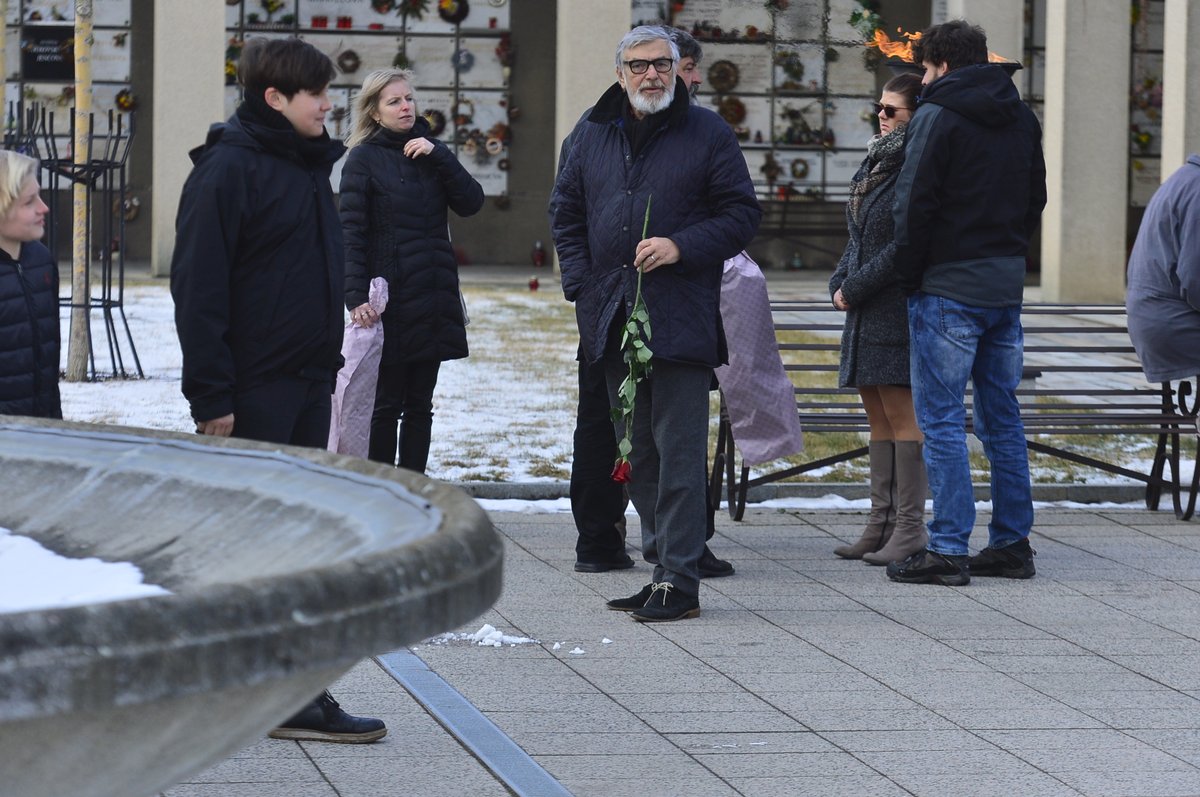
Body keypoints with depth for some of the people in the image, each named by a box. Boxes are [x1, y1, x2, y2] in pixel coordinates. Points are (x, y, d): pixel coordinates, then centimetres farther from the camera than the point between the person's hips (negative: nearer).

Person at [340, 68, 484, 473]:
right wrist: (356, 297, -19)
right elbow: (352, 232, -9)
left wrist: (438, 155, -9)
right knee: (387, 403, -2)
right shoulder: (365, 158, -3)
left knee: (420, 404, 8)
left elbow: (471, 203, 1)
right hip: (389, 300, -5)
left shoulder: (428, 151, 12)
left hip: (433, 299, 5)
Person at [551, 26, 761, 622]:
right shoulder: (593, 136, 13)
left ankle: (679, 581, -8)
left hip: (681, 320, -5)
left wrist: (681, 247, -14)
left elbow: (742, 213, -1)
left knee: (679, 449, -8)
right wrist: (582, 288, 6)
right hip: (613, 320, 5)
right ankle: (664, 566, 17)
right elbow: (567, 215, 18)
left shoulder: (707, 134, 1)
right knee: (638, 453, 10)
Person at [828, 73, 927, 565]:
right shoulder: (876, 163, 16)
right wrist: (839, 283, 6)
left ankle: (910, 527, -6)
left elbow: (906, 246, -19)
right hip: (867, 314, 10)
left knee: (901, 415, -8)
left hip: (900, 308, -10)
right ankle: (881, 523, 14)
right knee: (878, 416, 10)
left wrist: (854, 288, -13)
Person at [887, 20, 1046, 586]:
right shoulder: (1021, 119, 13)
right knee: (1001, 417, 13)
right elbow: (1036, 199, 19)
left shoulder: (938, 116, -10)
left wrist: (909, 275, -3)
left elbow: (914, 205, -13)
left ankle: (948, 549, -7)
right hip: (1007, 285, 7)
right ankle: (1012, 542, 15)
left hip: (949, 286, -7)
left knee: (941, 420, -4)